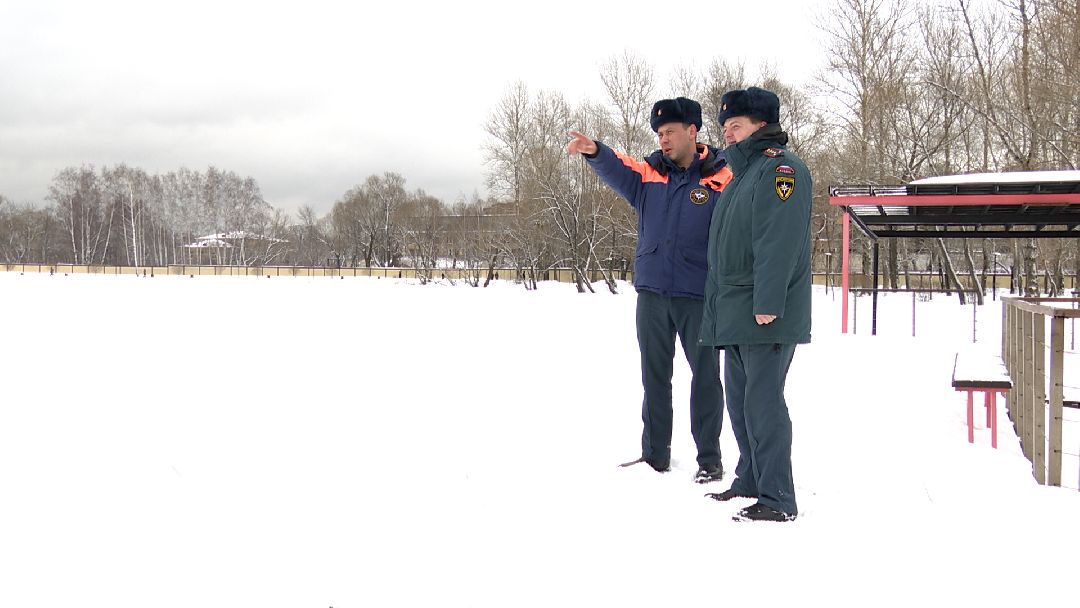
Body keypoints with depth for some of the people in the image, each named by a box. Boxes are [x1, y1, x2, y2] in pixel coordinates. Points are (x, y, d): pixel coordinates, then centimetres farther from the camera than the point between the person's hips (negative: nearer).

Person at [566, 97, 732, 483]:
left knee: (705, 376, 4)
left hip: (698, 296, -4)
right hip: (651, 294, 5)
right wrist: (593, 151, -29)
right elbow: (616, 169, -9)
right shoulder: (648, 174, 7)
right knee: (654, 377, 12)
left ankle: (709, 459, 15)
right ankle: (655, 455, 24)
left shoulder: (720, 180, -5)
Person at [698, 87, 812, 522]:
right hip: (734, 314, 10)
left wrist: (767, 303, -26)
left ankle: (777, 500, -5)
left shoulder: (781, 168, -10)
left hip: (764, 315, -10)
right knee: (739, 400, 15)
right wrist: (719, 304, 22)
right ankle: (750, 481, 27)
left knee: (762, 403, -10)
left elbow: (780, 241, -20)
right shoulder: (741, 173, 21)